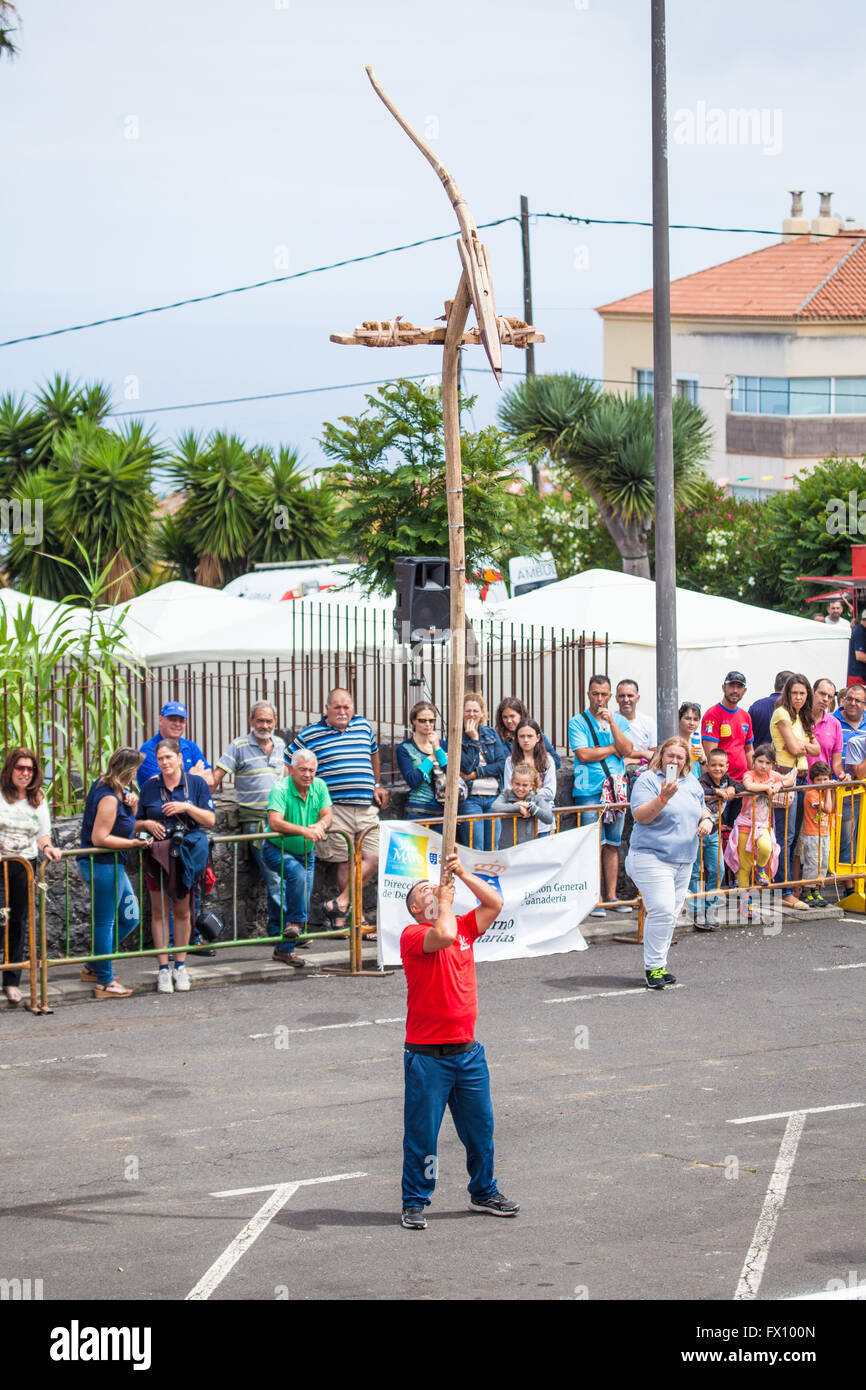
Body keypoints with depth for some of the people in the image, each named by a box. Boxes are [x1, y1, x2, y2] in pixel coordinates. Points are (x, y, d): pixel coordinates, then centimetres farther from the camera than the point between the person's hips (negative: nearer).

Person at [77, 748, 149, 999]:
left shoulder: (103, 785, 10)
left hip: (113, 865, 10)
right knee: (105, 922, -2)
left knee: (130, 918, 16)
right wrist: (132, 843, -20)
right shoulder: (108, 797, -20)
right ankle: (104, 983, 5)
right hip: (103, 865, -10)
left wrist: (133, 803, 0)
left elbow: (128, 824, 21)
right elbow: (100, 838, -23)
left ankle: (93, 966, 24)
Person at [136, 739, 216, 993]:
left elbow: (210, 820, -2)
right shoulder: (150, 786, 4)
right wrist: (148, 824, -9)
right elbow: (138, 822, 13)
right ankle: (163, 968, 5)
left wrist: (187, 808, -16)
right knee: (158, 910, 0)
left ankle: (180, 966, 16)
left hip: (186, 855, -1)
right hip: (157, 855, 1)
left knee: (182, 911, 6)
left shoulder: (196, 783, 1)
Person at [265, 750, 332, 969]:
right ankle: (295, 922, -21)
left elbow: (327, 815, -9)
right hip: (277, 850, -6)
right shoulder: (281, 790, -22)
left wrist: (320, 825, -33)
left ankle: (285, 949, 19)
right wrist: (305, 831, -45)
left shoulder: (319, 787, -3)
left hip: (306, 853, 6)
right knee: (298, 873, -35)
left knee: (302, 904, 6)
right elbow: (275, 823, -34)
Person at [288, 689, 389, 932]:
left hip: (366, 808, 4)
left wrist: (377, 785, 33)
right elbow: (288, 763, 10)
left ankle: (340, 904, -4)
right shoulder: (310, 735, 0)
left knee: (372, 859, -9)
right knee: (346, 863, -4)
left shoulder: (364, 726, 13)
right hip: (335, 809, -4)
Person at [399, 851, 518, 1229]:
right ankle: (414, 1203, 10)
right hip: (427, 1054, -6)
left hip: (468, 1052, 6)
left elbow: (494, 904, 2)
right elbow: (444, 935, -27)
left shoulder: (466, 926, 11)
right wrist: (445, 899, -11)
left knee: (479, 1127, 14)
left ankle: (484, 1193, 29)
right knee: (421, 1133, 0)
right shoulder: (412, 935, -8)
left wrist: (462, 874, -4)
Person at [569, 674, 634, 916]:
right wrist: (614, 749, -3)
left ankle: (611, 895, 11)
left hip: (616, 790, 4)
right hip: (589, 791, -4)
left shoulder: (619, 721, 13)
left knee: (612, 845, 6)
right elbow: (584, 754, -11)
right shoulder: (578, 722, 2)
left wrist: (611, 722, -6)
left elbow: (627, 750, -2)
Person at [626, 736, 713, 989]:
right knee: (662, 910, -16)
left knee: (671, 913, 10)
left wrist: (706, 820, 5)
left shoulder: (692, 783, 14)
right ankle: (653, 967, -8)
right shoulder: (647, 780, -7)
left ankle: (658, 964, 19)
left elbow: (701, 809, 28)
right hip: (652, 857, -7)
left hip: (684, 861, 7)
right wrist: (663, 798, -31)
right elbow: (640, 816, -18)